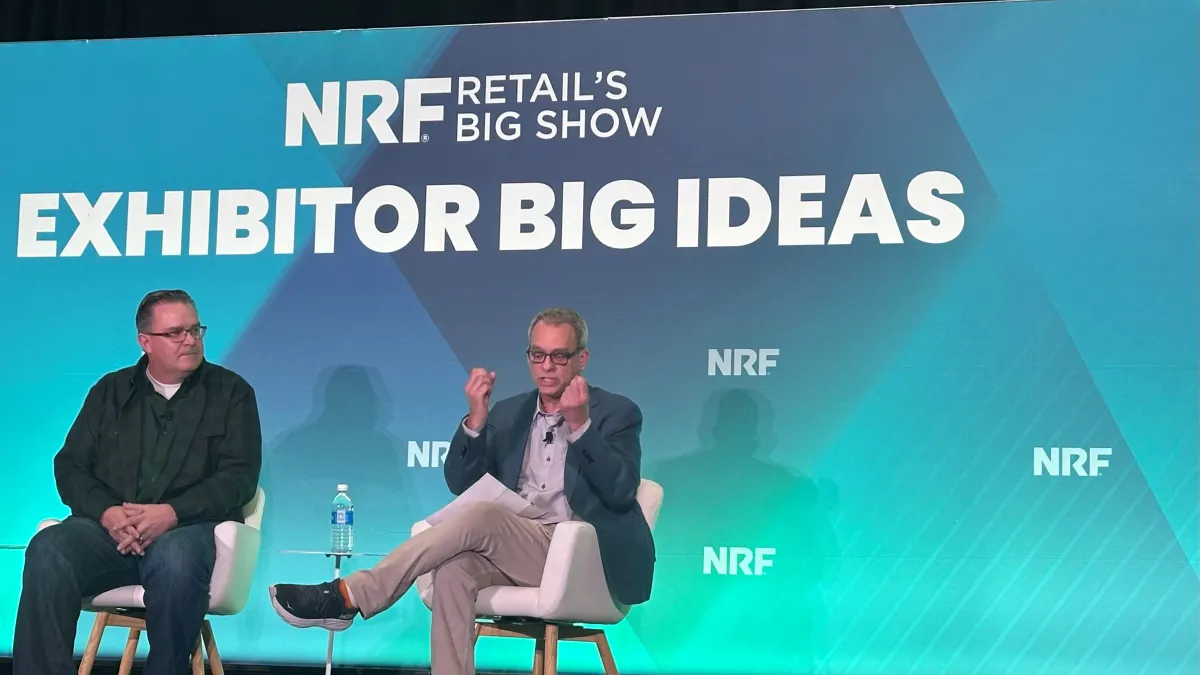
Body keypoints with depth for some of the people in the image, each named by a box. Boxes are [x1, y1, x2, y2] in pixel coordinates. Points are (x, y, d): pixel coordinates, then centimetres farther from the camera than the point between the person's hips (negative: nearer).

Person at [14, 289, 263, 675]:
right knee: (48, 551, -31)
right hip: (108, 526, 2)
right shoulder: (111, 391, 20)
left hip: (188, 527, -2)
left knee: (176, 560, -40)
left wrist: (172, 513, -16)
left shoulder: (231, 392, 12)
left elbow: (239, 475, 1)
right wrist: (107, 512, -10)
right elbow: (70, 465, 13)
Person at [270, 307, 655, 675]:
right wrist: (476, 419, -8)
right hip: (512, 553, 4)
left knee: (480, 516, -30)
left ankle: (347, 597, -29)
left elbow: (621, 492, -11)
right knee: (453, 572, -31)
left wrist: (580, 424, -22)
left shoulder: (617, 413, 4)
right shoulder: (508, 413, 17)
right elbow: (461, 485, 7)